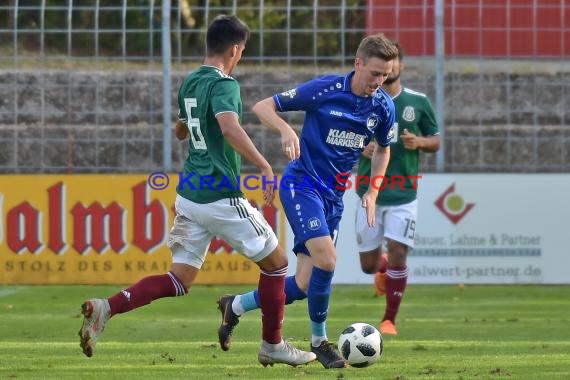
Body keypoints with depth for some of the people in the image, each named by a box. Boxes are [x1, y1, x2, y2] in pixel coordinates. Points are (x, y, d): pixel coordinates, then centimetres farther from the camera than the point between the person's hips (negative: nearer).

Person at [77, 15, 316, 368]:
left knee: (180, 280, 7)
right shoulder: (224, 84, -14)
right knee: (276, 261, 10)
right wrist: (265, 166, -33)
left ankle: (106, 308, -13)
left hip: (189, 195, 8)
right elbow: (230, 128, -33)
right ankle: (273, 346, 17)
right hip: (222, 199, -8)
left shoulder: (189, 83, 12)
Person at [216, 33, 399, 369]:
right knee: (326, 259, -25)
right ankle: (319, 341, -4)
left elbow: (382, 150, 19)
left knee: (303, 286, 0)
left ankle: (235, 307, 24)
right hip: (303, 183, -5)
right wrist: (287, 130, -27)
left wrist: (373, 192, 7)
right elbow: (263, 107, -8)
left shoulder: (383, 107, 0)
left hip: (334, 195, 5)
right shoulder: (325, 89, -14)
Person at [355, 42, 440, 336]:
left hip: (404, 193, -1)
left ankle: (389, 320, 2)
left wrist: (419, 142, -13)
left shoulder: (418, 102, 1)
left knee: (397, 252, -12)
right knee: (368, 264, 4)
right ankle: (382, 269, 43)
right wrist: (361, 148, -13)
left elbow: (436, 141, 9)